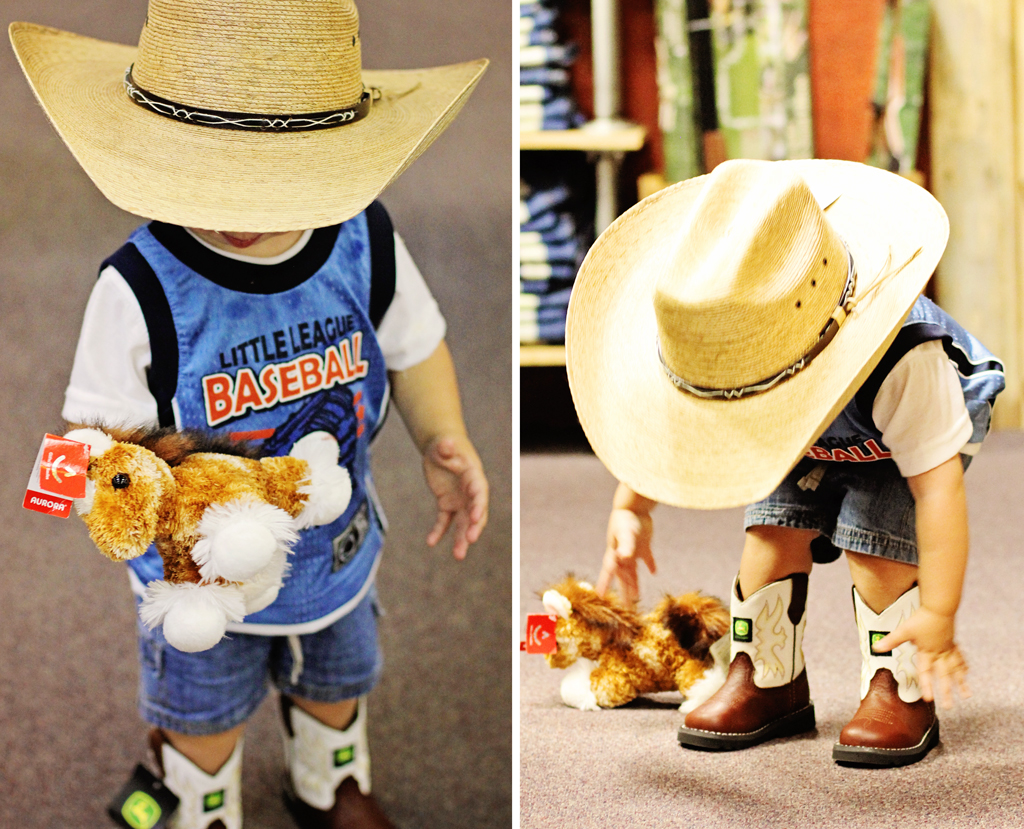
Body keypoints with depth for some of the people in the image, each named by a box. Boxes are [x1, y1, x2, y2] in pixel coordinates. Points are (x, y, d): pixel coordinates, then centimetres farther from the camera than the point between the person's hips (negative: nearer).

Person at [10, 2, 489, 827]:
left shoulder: (364, 241, -21)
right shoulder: (140, 289, -32)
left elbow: (413, 345, -2)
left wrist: (443, 440, -15)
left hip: (337, 545, 4)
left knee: (336, 682, 33)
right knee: (205, 717, 25)